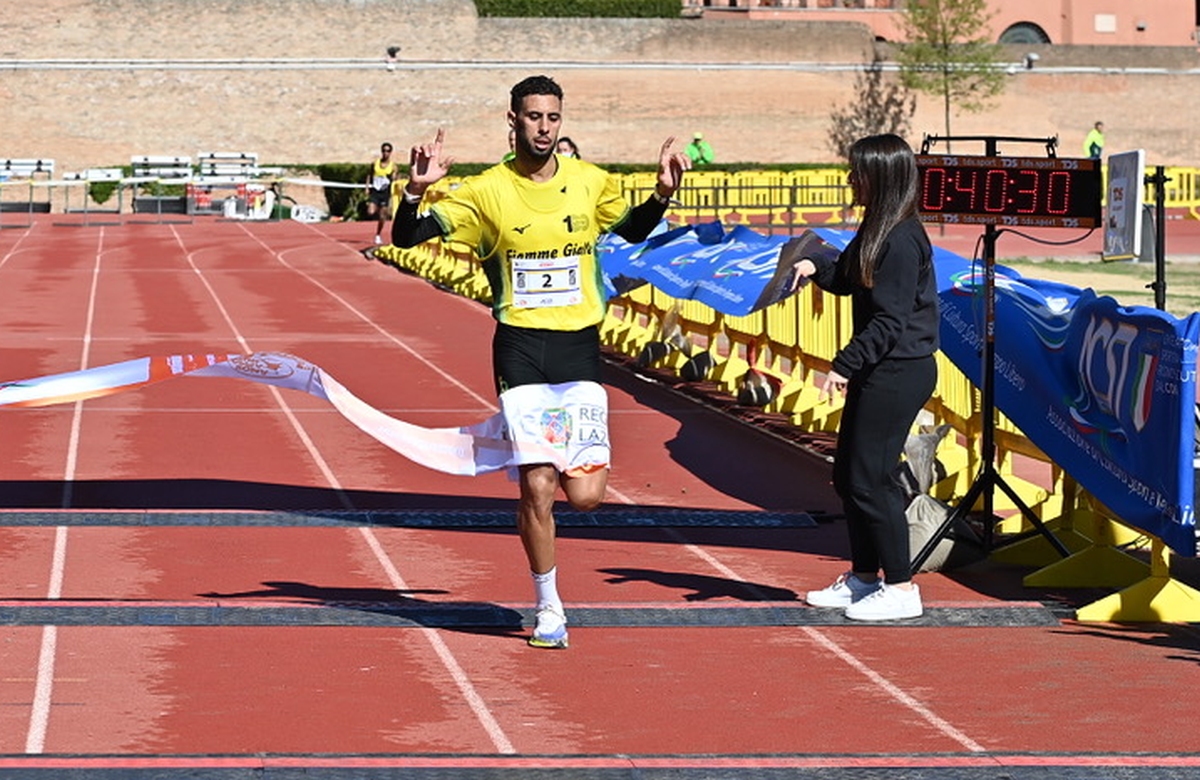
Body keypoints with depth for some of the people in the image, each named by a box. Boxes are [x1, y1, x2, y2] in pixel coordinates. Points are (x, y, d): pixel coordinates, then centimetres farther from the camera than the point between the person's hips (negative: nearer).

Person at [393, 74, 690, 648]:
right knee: (536, 488, -5)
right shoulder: (486, 191, -3)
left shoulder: (591, 183, 4)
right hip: (521, 348, -2)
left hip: (580, 347, 2)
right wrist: (415, 190, -23)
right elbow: (405, 239, -4)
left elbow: (633, 229, 23)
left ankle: (563, 466, 30)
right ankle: (549, 609, 12)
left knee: (584, 495, -7)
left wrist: (662, 194, 4)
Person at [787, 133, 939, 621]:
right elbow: (847, 280, 22)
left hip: (900, 373, -10)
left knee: (870, 479, -6)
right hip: (876, 371, 10)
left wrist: (845, 365, -22)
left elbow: (890, 321, -22)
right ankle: (863, 578, 26)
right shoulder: (875, 232, 11)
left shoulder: (901, 241, -19)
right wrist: (815, 267, 2)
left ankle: (901, 589, 2)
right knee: (847, 475, 15)